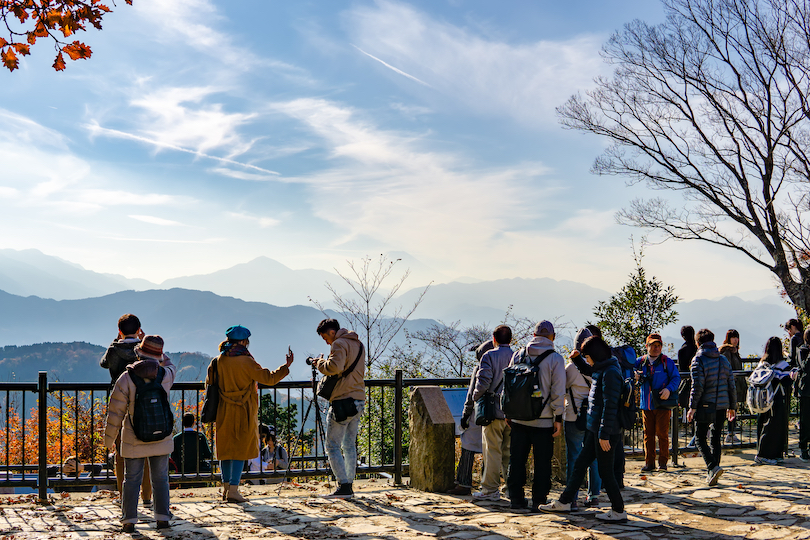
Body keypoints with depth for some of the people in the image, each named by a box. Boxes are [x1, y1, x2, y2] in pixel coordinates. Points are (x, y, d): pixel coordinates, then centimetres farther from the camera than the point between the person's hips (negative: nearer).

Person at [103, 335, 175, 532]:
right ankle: (162, 517, 12)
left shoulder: (126, 379, -12)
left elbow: (116, 411, -8)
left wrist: (109, 437, 4)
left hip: (134, 440, -1)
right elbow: (169, 365, 21)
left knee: (132, 479, 9)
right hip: (161, 439, 1)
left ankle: (129, 520, 10)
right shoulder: (166, 375, -7)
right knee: (160, 479, 12)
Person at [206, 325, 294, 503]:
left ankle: (226, 487, 19)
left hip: (224, 412, 5)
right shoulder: (246, 362, -14)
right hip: (244, 413, -5)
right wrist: (286, 366, -2)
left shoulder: (219, 361, 1)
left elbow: (209, 382, 13)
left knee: (226, 448, 14)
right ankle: (233, 490, -5)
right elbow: (268, 378, -12)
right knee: (240, 449, 0)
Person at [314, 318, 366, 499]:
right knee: (349, 445, 13)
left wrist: (321, 363, -7)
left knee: (332, 446, -3)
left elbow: (335, 367, -25)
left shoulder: (340, 344, -10)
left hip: (342, 401, -9)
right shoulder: (359, 345, 18)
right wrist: (325, 362, 15)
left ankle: (344, 486, -9)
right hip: (358, 400, 9)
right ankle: (349, 485, 14)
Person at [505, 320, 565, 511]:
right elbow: (558, 392, -8)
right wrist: (558, 418, -2)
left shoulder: (518, 355, 5)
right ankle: (539, 499, 6)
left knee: (517, 459, 11)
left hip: (519, 418, 3)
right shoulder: (555, 358, -6)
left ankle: (516, 497, 14)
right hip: (544, 420, -3)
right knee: (542, 461, 5)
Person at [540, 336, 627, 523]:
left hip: (606, 432, -10)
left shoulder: (610, 373, -19)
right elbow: (587, 370, 36)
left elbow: (610, 406, -22)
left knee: (605, 472, -1)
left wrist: (604, 435, -22)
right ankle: (564, 502, 23)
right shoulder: (600, 370, 11)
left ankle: (619, 511, 10)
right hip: (595, 430, 10)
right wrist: (577, 358, 16)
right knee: (580, 464, 15)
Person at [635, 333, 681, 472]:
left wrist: (669, 389, -19)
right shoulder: (640, 362, 9)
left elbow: (676, 378, -1)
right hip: (646, 405, 3)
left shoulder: (667, 362, 1)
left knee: (662, 434, -2)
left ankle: (663, 462, 8)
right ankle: (649, 463, 14)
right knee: (648, 434, 6)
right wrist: (634, 376, -4)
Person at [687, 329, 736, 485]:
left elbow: (697, 386, -15)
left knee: (700, 439, 3)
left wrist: (692, 407, -11)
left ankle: (713, 467, -17)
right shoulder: (724, 360, 10)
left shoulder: (698, 360, -8)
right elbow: (732, 385, 11)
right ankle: (712, 475, 17)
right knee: (716, 438, 14)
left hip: (705, 406, -5)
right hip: (722, 406, 5)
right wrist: (732, 406, 18)